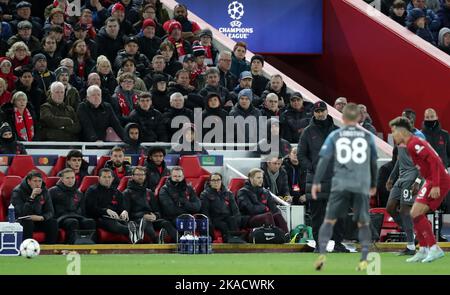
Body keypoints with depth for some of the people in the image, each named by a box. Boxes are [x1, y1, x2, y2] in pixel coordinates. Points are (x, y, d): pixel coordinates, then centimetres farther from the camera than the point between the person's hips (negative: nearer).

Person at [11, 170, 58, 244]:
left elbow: (50, 212, 0)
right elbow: (20, 213, -28)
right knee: (28, 223, -36)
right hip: (20, 222, -5)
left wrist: (41, 217, -23)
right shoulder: (18, 192, -15)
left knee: (53, 223, -19)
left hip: (38, 220, 5)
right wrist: (32, 197, -34)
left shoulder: (43, 191, 0)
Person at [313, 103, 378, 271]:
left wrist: (316, 182, 4)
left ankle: (322, 254, -10)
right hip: (362, 186, 1)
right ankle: (364, 260, 0)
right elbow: (374, 163, 19)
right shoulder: (368, 137, 11)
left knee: (329, 221, 6)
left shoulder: (334, 136, 7)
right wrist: (373, 185, 32)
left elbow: (324, 160, 1)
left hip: (340, 185, -1)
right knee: (363, 224, 10)